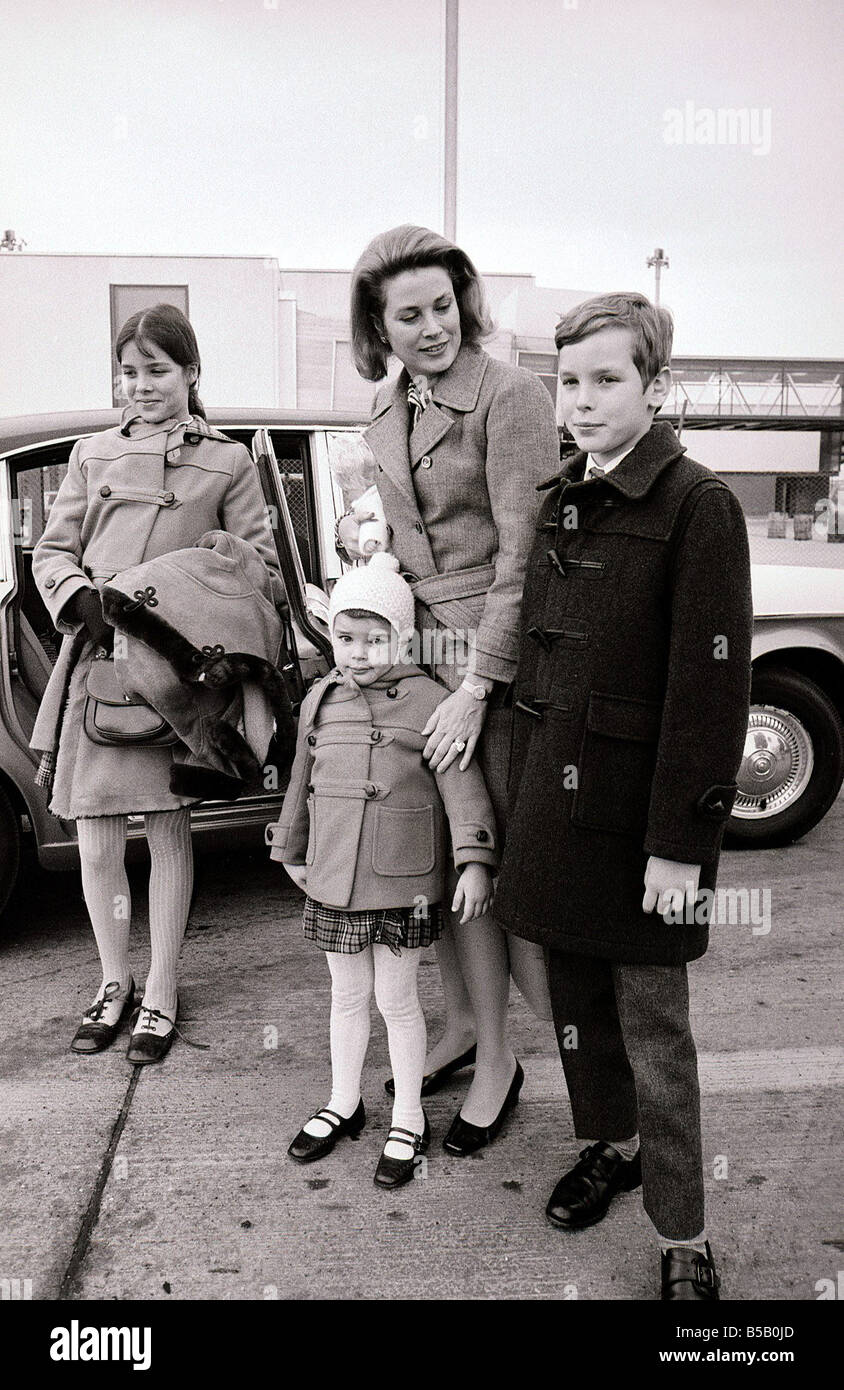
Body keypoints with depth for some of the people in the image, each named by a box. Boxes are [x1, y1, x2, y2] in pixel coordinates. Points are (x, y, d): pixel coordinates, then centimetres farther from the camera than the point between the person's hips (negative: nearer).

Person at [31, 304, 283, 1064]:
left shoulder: (228, 462, 10)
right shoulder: (93, 454, 16)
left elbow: (260, 565, 6)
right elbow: (52, 552, 15)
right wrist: (82, 599, -6)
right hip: (96, 658, 3)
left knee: (169, 829, 3)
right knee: (96, 841, 5)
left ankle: (161, 996, 17)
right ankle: (114, 984, 25)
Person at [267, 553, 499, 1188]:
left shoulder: (427, 701, -11)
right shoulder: (319, 702, 5)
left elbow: (463, 785, -13)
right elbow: (302, 784, 16)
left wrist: (476, 861, -19)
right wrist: (292, 852, 23)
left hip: (403, 885, -4)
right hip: (332, 883, 4)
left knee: (397, 999, 8)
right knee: (347, 996, 18)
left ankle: (408, 1119, 26)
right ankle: (344, 1104, 37)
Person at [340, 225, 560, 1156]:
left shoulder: (510, 396, -11)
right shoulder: (390, 409, 12)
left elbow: (524, 557, -17)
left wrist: (475, 688, -20)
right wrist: (357, 523, 8)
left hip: (499, 659, -6)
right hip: (416, 651, 7)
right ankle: (466, 1026, 31)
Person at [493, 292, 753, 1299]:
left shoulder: (697, 506, -11)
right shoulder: (561, 502, 10)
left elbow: (710, 686, -15)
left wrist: (681, 840, -17)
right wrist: (524, 794, 13)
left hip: (637, 814, -6)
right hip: (555, 796, 6)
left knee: (652, 1026, 4)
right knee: (574, 990, 19)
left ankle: (683, 1241, 22)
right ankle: (610, 1144, 42)